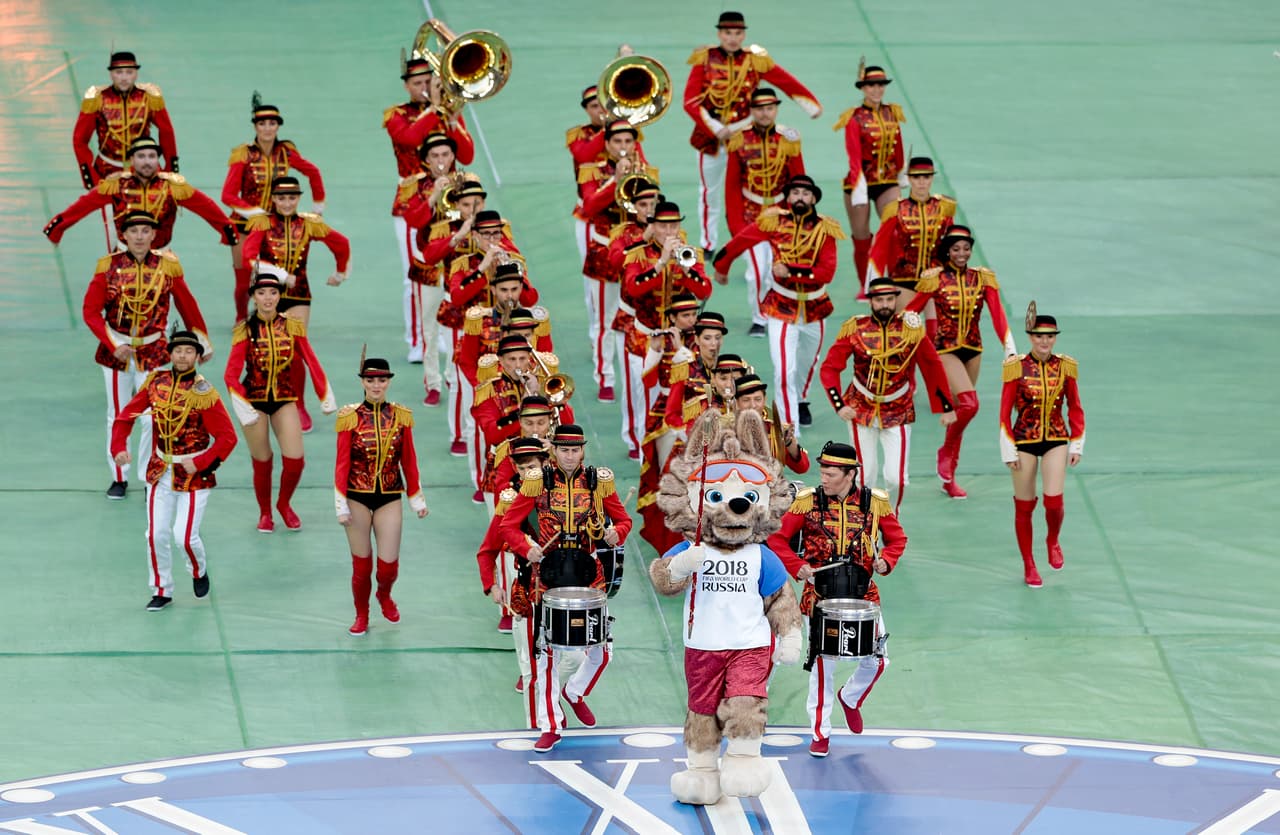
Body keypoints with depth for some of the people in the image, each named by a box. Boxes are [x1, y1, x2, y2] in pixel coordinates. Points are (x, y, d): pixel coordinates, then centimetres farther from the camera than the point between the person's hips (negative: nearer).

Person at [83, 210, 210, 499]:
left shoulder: (167, 266, -5)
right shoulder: (109, 266, -7)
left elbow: (187, 306, 7)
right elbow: (91, 311, -7)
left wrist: (204, 344, 13)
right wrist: (114, 346, -18)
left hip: (152, 351, 0)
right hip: (116, 350, 0)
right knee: (118, 417, 10)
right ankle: (119, 477, 23)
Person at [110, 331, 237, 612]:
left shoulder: (204, 393, -15)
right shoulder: (156, 382, -2)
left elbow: (228, 436, -13)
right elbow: (127, 415, 7)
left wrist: (201, 463, -21)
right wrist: (119, 447, -7)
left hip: (194, 473, -4)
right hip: (160, 470, 4)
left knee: (185, 535, -8)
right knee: (157, 534, 3)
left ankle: (199, 570, 25)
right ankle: (161, 591, 21)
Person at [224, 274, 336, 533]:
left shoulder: (292, 327, -2)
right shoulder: (245, 331, -8)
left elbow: (312, 363, 2)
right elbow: (231, 374, -12)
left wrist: (326, 398, 2)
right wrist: (242, 409, -21)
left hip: (284, 399, 2)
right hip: (254, 400, -2)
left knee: (295, 461, -7)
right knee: (262, 462, 5)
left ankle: (284, 504, 22)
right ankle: (265, 513, 29)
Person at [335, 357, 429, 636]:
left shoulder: (401, 416, 0)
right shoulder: (350, 417, -7)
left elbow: (409, 462, 7)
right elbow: (342, 464, -5)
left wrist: (416, 499, 10)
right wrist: (341, 505, -8)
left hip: (389, 497, 1)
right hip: (358, 497, -1)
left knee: (389, 565, -1)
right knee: (361, 564, 5)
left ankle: (384, 595, 34)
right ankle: (361, 616, 26)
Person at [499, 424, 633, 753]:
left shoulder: (599, 481, 2)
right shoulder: (537, 482, -2)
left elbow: (623, 519, 11)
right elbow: (508, 524, 1)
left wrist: (616, 534, -12)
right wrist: (527, 549, -16)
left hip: (588, 573, 1)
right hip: (549, 573, -1)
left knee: (602, 648, 2)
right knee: (547, 651, -1)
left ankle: (576, 692, 33)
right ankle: (550, 726, 6)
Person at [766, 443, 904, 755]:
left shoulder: (875, 502, 0)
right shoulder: (808, 501, -3)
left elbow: (897, 538, 10)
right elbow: (777, 538, 0)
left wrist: (885, 561, -10)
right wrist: (797, 567, -15)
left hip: (862, 592, 2)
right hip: (821, 593, -1)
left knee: (876, 659, 3)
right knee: (822, 662, 0)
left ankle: (850, 697, 36)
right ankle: (820, 733, 11)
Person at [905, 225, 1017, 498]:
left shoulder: (982, 278, 1)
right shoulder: (935, 279, -7)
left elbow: (998, 315, -6)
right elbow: (909, 312, -4)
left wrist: (1010, 349, -17)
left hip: (973, 351, 4)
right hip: (946, 350, -4)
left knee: (959, 409, 10)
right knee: (969, 404, -22)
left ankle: (949, 478, 20)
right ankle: (946, 452, 3)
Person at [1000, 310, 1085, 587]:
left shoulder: (1065, 367, 0)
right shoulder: (1016, 367, -7)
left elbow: (1075, 409, 8)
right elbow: (1005, 412, -4)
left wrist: (1077, 445, 4)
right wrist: (1009, 450, -7)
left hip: (1056, 440, 1)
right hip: (1024, 441, -1)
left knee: (1054, 501, -13)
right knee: (1024, 507, 5)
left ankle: (1053, 541, 21)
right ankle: (1029, 567, 21)